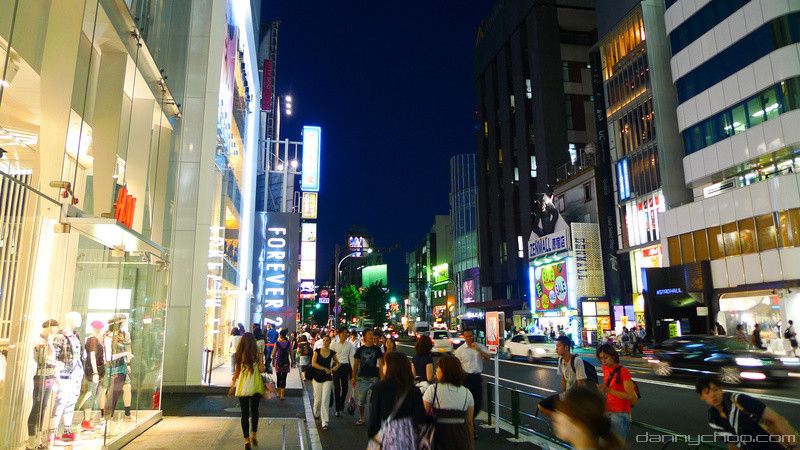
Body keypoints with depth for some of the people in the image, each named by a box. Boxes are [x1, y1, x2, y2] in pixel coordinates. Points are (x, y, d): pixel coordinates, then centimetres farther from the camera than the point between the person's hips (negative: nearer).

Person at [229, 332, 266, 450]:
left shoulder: (239, 355, -2)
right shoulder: (257, 354, -7)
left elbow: (236, 372, 1)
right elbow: (261, 369, -10)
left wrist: (233, 384, 15)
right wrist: (261, 358, 3)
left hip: (242, 387, 1)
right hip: (256, 387, -1)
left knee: (244, 413, 8)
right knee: (254, 411, 18)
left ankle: (247, 439, 8)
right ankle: (254, 434, 12)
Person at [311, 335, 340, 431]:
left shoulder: (332, 353, 2)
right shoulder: (317, 351, 0)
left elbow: (337, 363, 17)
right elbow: (313, 363, -10)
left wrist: (334, 368, -4)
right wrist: (324, 369, -15)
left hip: (328, 379, 0)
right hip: (317, 378, 1)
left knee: (325, 400, -8)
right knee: (318, 399, 9)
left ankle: (325, 423, -6)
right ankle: (316, 414, 40)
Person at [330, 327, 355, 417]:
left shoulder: (349, 345, 3)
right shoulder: (334, 344, -2)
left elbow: (351, 357, 6)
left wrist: (353, 369, 2)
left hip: (345, 366, 2)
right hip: (336, 366, -2)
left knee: (345, 387, 7)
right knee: (337, 388, -2)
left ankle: (341, 403, 36)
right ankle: (338, 409, 7)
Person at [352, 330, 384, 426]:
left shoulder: (377, 349, 3)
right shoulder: (360, 349, 6)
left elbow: (381, 364, 2)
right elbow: (355, 364, 10)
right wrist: (353, 377, 4)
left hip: (374, 377, -1)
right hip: (362, 378, 1)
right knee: (361, 400, 5)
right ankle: (361, 419, 17)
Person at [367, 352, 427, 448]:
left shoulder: (379, 387, -9)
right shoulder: (414, 390, -5)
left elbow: (374, 414, -6)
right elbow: (420, 418, -7)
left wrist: (372, 432, 6)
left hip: (388, 434, -2)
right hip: (408, 432, 2)